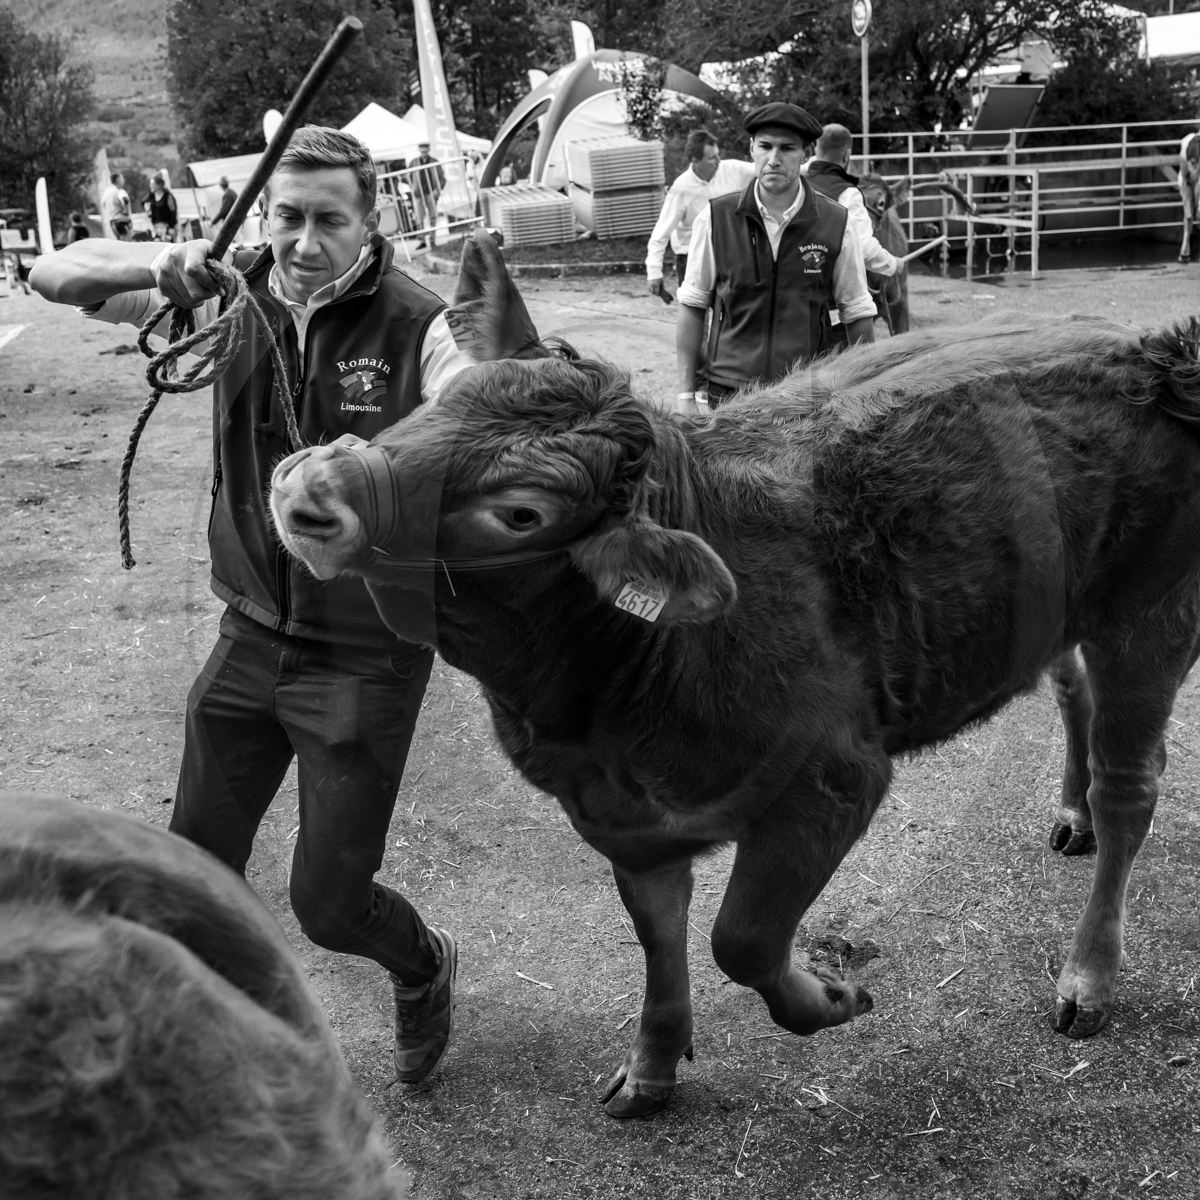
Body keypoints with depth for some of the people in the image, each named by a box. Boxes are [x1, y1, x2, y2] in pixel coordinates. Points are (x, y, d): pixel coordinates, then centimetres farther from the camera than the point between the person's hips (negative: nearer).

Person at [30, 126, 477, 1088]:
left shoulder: (418, 327, -15)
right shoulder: (234, 295, -3)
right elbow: (55, 276, -2)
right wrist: (157, 266, -22)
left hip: (366, 655, -4)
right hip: (252, 637, 5)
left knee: (328, 902, 3)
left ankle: (424, 970, 38)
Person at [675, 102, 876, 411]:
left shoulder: (836, 224, -1)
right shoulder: (716, 218, 0)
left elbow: (858, 315, 6)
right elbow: (692, 307, 5)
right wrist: (686, 394, 2)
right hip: (729, 395, 0)